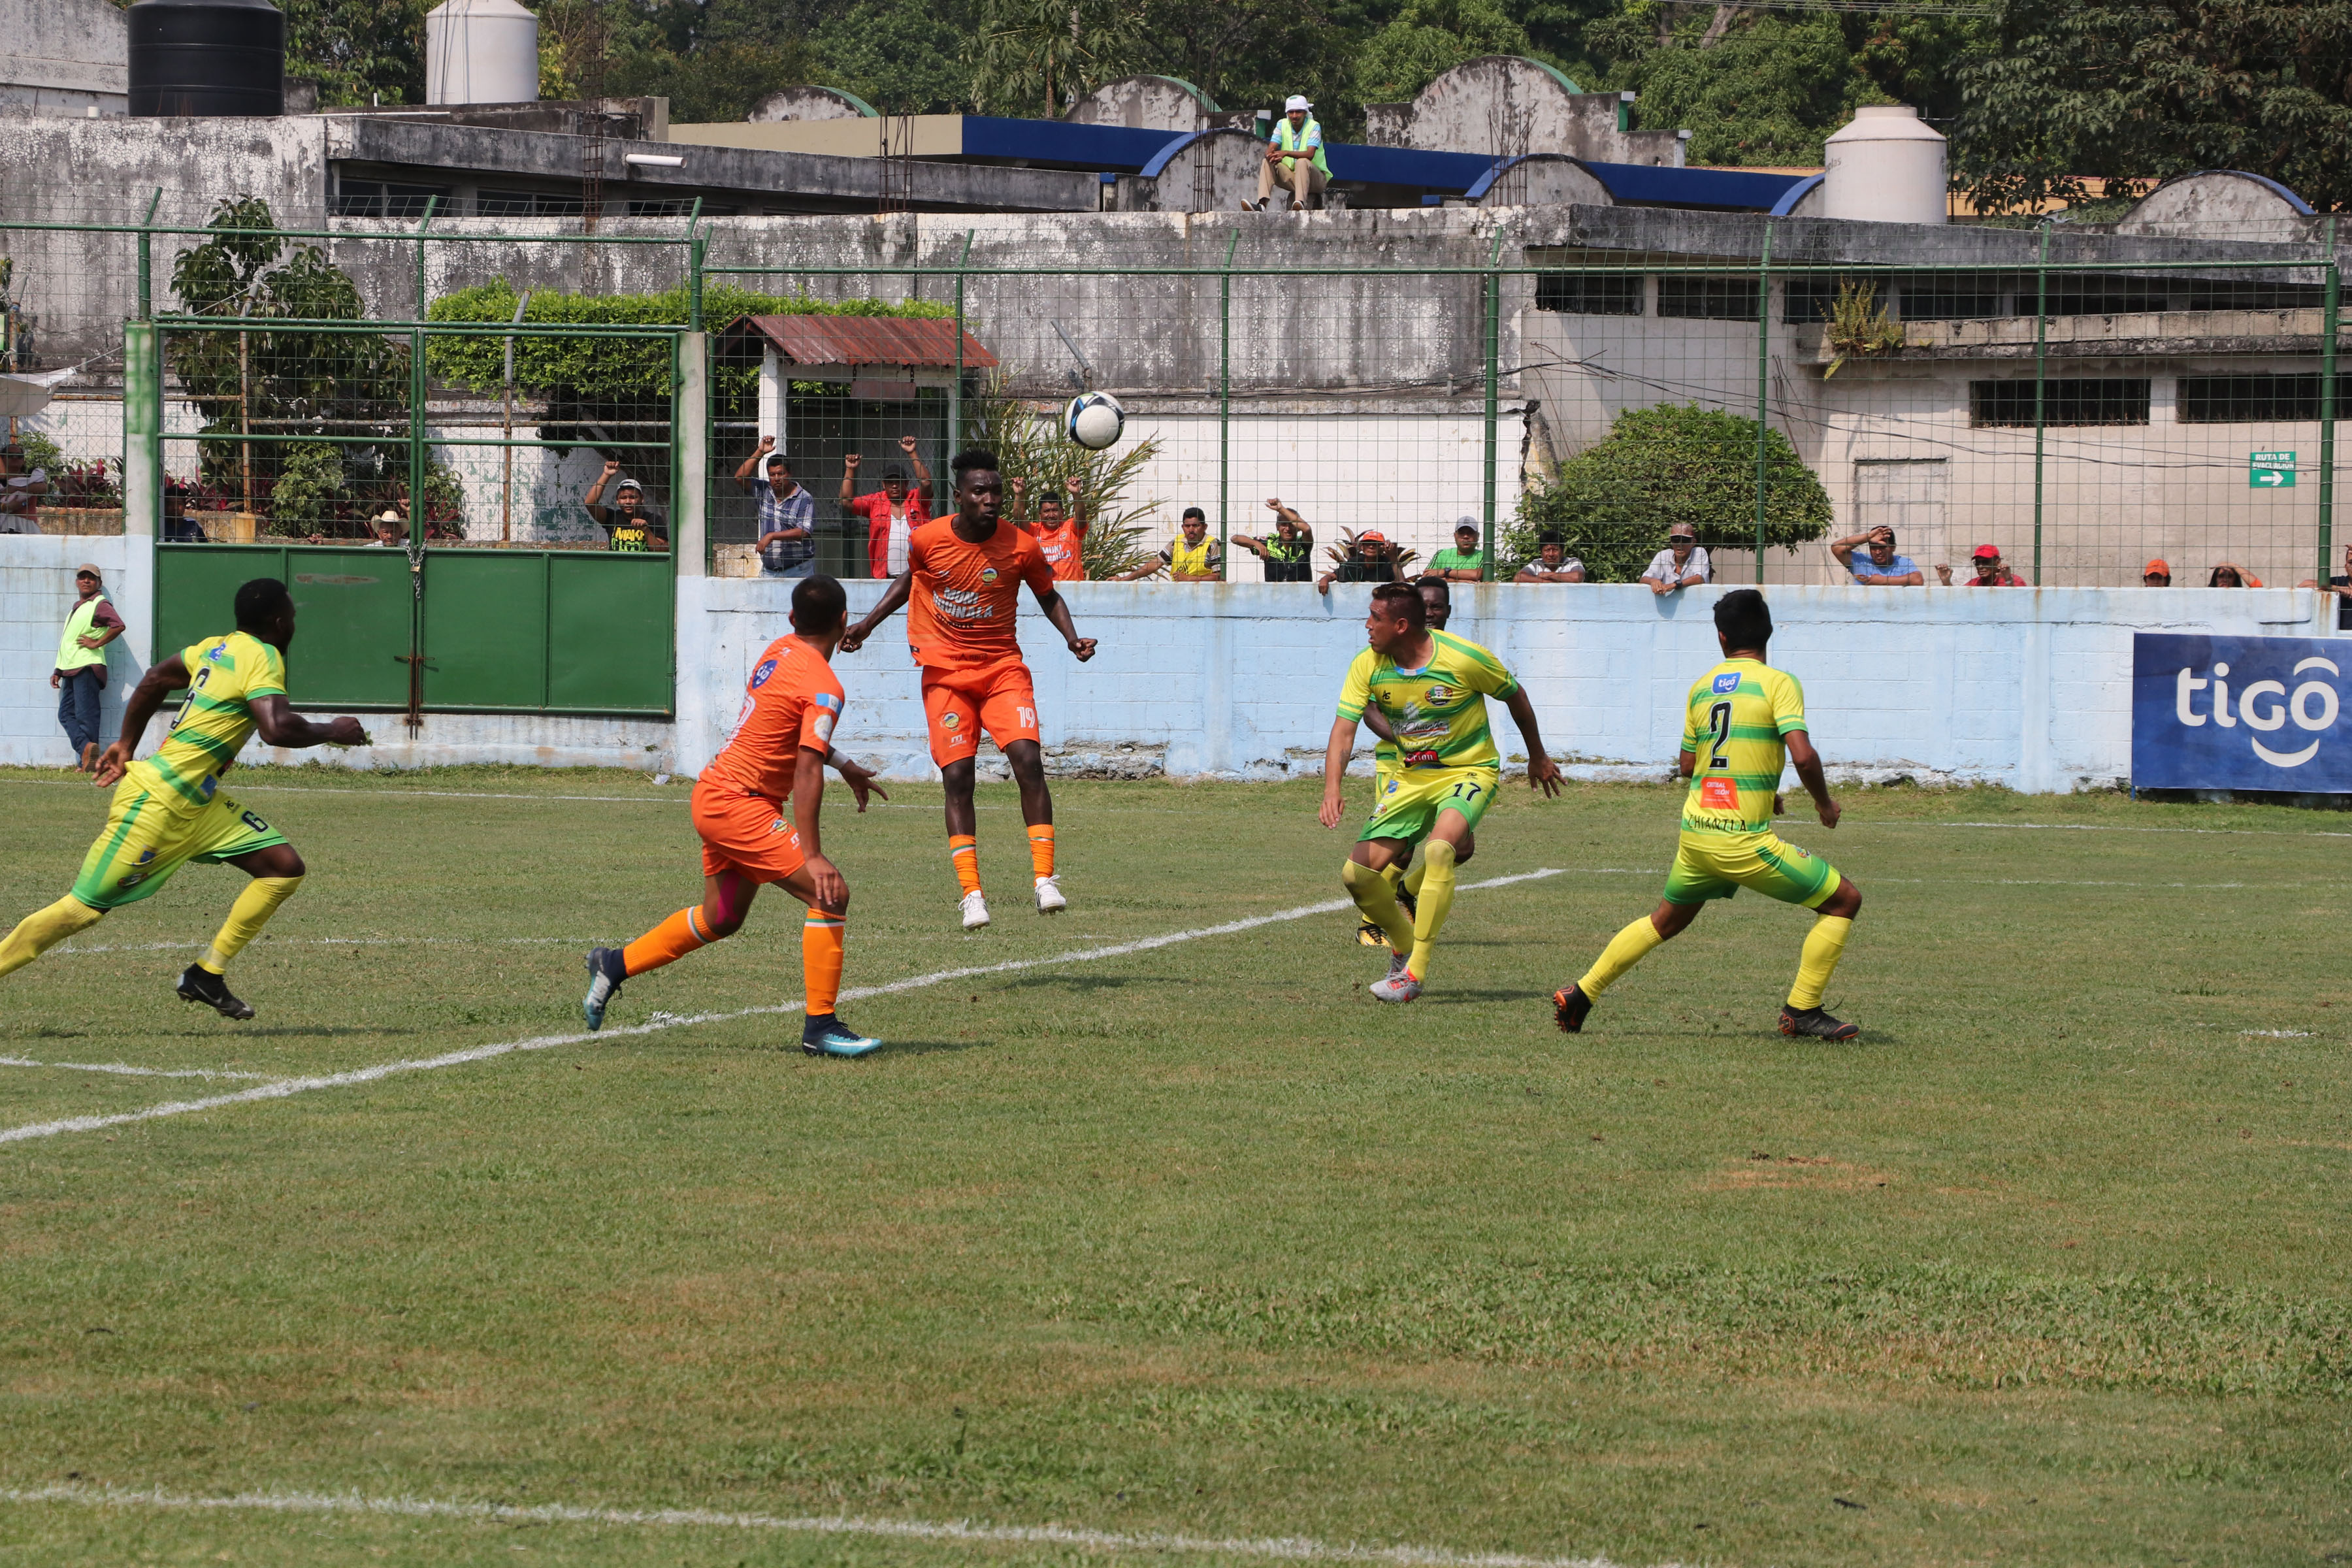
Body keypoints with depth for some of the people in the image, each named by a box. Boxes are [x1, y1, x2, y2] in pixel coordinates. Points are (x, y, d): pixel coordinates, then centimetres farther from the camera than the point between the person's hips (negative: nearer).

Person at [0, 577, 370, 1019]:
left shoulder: (217, 648, 11)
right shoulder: (263, 658, -15)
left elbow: (155, 679, 23)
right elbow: (277, 728, -30)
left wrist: (127, 745, 31)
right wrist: (331, 731, -13)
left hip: (197, 801, 10)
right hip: (158, 800, -10)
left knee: (285, 868, 3)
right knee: (85, 909, -6)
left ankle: (207, 975, 5)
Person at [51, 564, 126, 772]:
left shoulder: (100, 605, -3)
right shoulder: (75, 608, 25)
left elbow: (118, 626, -21)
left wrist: (97, 643, -15)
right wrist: (58, 671, 24)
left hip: (87, 667, -9)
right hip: (69, 669, 9)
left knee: (86, 715, -9)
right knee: (66, 714, -2)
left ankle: (88, 762, -9)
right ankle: (86, 748, -12)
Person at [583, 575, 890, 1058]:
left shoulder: (780, 651, 9)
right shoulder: (823, 688, -18)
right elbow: (806, 773, -25)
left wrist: (844, 765, 33)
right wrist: (812, 856, -27)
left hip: (713, 795, 10)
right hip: (739, 804, -10)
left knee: (720, 919, 25)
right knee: (831, 894, -15)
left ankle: (614, 964, 37)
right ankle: (820, 1026, -15)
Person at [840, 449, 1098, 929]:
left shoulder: (1021, 547, -7)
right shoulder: (927, 540, -6)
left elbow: (1048, 596, 10)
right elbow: (908, 580, 16)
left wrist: (1071, 638, -5)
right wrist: (867, 625, 10)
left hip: (1003, 668, 0)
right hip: (944, 671, 0)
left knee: (1028, 760, -18)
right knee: (957, 776, -8)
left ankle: (1044, 879, -13)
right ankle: (971, 893, -4)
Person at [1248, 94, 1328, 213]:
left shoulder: (1314, 127, -10)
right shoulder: (1282, 125, 3)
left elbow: (1310, 154, -25)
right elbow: (1270, 149, -6)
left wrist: (1286, 153, -39)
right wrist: (1272, 156, -32)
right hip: (1291, 176, 4)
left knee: (1302, 162, -35)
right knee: (1267, 162, -16)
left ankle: (1300, 203, -54)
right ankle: (1261, 205, -33)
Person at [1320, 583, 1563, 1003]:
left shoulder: (1465, 658, -19)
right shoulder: (1368, 665, -8)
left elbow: (1514, 696, -1)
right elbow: (1344, 730, -11)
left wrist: (1537, 758, 13)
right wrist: (1332, 790, -29)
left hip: (1468, 772, -5)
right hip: (1409, 778, 5)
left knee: (1438, 849, -34)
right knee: (1357, 873, -7)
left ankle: (1414, 972, -29)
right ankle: (1405, 946, 21)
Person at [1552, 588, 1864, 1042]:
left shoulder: (1700, 688, 11)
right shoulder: (1778, 682, -8)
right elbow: (1803, 755, -19)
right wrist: (1825, 804, 0)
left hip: (1695, 834, 6)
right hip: (1744, 840, -6)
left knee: (1665, 921, 29)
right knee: (1844, 900, 5)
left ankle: (1580, 995, 30)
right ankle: (1802, 1011, 3)